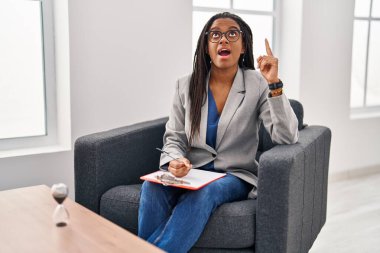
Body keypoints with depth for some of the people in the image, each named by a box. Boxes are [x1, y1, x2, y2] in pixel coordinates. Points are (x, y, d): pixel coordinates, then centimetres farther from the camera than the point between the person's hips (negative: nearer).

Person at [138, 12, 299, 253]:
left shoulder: (258, 85, -3)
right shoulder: (186, 86, 4)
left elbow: (287, 137, -14)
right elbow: (174, 137, 6)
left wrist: (274, 84, -23)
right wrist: (174, 160, -17)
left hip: (235, 175, -2)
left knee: (204, 192, -35)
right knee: (153, 186, -29)